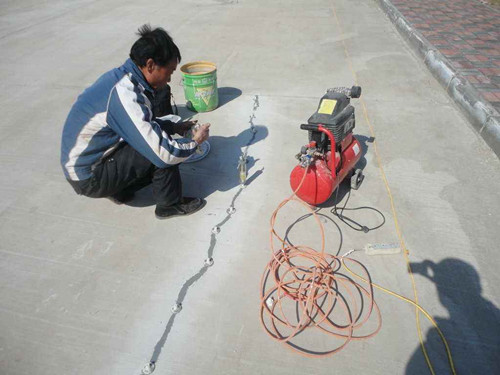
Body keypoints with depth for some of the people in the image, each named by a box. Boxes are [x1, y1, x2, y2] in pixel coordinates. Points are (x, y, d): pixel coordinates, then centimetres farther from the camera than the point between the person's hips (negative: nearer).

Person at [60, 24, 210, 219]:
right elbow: (163, 153, -32)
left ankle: (120, 190, 14)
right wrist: (195, 141, -14)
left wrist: (174, 127, 6)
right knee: (165, 152, -20)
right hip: (88, 178, -9)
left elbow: (141, 124, 15)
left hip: (85, 160, 9)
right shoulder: (124, 95, -29)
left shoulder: (120, 76, -2)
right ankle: (170, 204, 1)